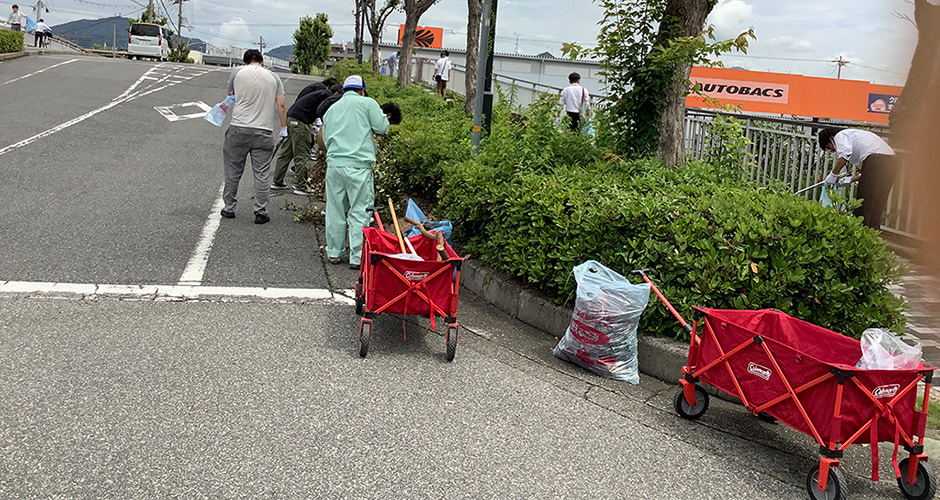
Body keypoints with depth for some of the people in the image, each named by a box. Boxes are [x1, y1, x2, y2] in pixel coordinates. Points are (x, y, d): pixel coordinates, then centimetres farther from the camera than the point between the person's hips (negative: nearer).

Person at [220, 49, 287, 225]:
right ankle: (261, 213, 4)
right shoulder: (273, 77, 9)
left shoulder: (237, 72, 5)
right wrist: (284, 128, 11)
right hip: (264, 131, 0)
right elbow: (281, 105, 3)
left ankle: (229, 208, 19)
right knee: (262, 174, 5)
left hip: (238, 129, 0)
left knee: (233, 171, 12)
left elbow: (230, 94, 19)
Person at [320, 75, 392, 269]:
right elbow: (382, 127, -2)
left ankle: (334, 253, 22)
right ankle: (357, 257, 1)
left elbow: (325, 139, 20)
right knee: (359, 212, 0)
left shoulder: (331, 109, 20)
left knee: (335, 210, 13)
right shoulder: (367, 103, 3)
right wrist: (385, 119, 18)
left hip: (334, 164, 5)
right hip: (359, 166, -5)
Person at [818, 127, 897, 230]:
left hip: (875, 161, -9)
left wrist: (833, 174, -7)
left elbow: (845, 153, -15)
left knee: (863, 210, -4)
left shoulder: (840, 135, 10)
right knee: (875, 210, 13)